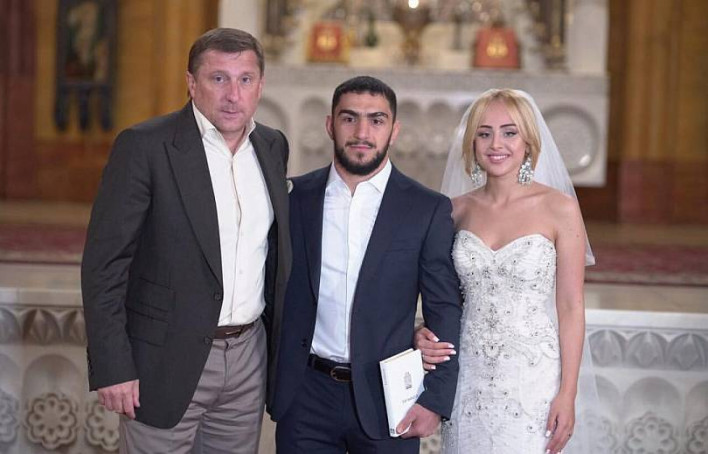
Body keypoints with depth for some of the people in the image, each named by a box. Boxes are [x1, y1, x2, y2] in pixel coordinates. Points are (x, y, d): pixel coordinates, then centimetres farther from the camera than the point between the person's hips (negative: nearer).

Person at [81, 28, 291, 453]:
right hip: (168, 361, -5)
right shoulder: (144, 146, -11)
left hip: (248, 356, 5)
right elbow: (104, 263, -12)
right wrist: (112, 367, -15)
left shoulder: (273, 146, 6)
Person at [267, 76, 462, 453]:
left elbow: (444, 310, -3)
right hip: (305, 397, 1)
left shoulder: (429, 210, -2)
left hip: (387, 398, -1)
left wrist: (435, 399, -9)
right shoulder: (294, 197, 2)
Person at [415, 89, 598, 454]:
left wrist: (567, 395, -9)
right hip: (469, 378, 3)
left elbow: (570, 307, -5)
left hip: (533, 380, -3)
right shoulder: (457, 210, 4)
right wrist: (425, 335, -8)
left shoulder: (559, 209, -6)